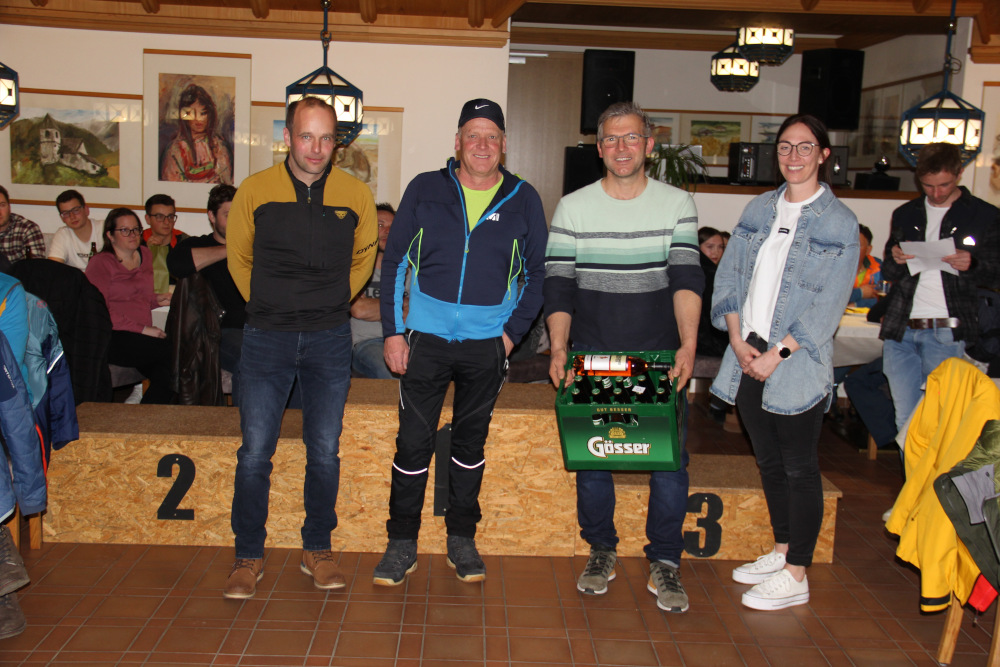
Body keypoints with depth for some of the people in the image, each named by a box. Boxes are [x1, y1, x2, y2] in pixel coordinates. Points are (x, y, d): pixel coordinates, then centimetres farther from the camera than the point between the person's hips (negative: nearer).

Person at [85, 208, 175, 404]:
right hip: (113, 338, -6)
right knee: (170, 351, -28)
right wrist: (142, 329, -16)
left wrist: (156, 300, 12)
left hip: (142, 336, 6)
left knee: (165, 377, -26)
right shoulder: (100, 263, 2)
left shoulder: (145, 254, 21)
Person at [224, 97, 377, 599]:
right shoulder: (254, 191, -2)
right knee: (255, 452, 0)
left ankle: (317, 550, 22)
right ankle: (248, 557, 15)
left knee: (324, 452, 6)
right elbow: (238, 257, 13)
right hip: (267, 338, -1)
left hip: (330, 340, 1)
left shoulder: (356, 196, 0)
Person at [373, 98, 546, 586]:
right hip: (425, 339, -1)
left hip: (487, 344, 1)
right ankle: (401, 544, 17)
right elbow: (394, 261, 4)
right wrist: (393, 331, -2)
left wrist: (513, 331, -1)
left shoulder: (523, 200, 3)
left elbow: (535, 274, 10)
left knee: (471, 442, 13)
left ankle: (462, 540, 27)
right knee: (413, 442, 1)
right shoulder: (425, 190, 1)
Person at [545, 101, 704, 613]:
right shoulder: (573, 207, 4)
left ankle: (664, 561, 12)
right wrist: (559, 349, -13)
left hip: (659, 358, 0)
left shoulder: (677, 204, 5)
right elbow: (558, 284, 1)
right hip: (591, 356, 1)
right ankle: (601, 550, 24)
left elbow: (686, 277, -5)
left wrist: (688, 345, -19)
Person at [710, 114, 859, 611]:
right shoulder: (759, 208, 11)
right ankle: (781, 550, 32)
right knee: (768, 460, 15)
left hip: (796, 361, -5)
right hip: (748, 355, 5)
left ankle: (796, 576, 12)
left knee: (798, 467, 2)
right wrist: (738, 340, -5)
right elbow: (729, 273, 7)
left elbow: (828, 303, -10)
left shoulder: (839, 222, -5)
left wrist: (777, 354, -15)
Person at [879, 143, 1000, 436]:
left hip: (945, 332, -3)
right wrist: (895, 260, -3)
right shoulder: (905, 215, 18)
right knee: (905, 417, 5)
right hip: (899, 327, 3)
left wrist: (971, 264, -12)